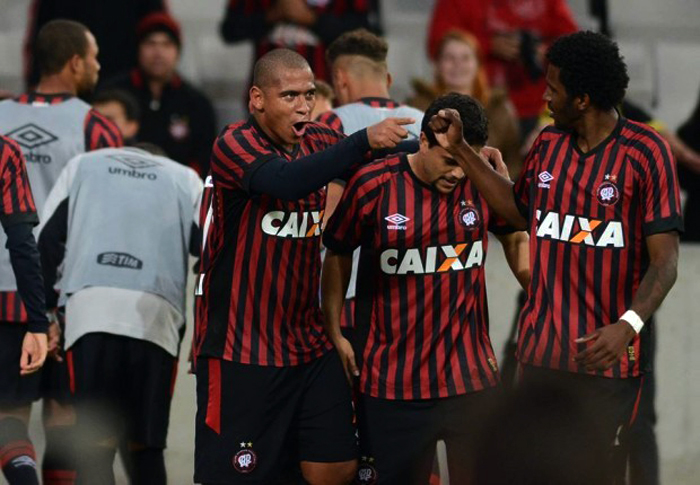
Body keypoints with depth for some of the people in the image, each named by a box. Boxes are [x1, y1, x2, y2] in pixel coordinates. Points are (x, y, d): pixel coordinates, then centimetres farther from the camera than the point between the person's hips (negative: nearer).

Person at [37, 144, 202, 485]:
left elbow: (47, 242, 13)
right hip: (157, 317, 1)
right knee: (146, 447, 11)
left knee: (95, 446, -4)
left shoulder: (82, 166, 24)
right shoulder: (185, 179, 23)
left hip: (90, 310, -1)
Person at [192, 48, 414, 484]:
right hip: (240, 350, -6)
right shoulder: (235, 145, -11)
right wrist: (365, 140, -37)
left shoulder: (318, 141, 9)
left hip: (309, 343, 6)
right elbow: (288, 181, -30)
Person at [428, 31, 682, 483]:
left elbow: (665, 260, -13)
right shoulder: (549, 145, 9)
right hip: (541, 350, 5)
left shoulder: (645, 152, -10)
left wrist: (629, 325, -28)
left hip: (607, 355, -5)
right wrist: (461, 150, 21)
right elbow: (519, 209, 27)